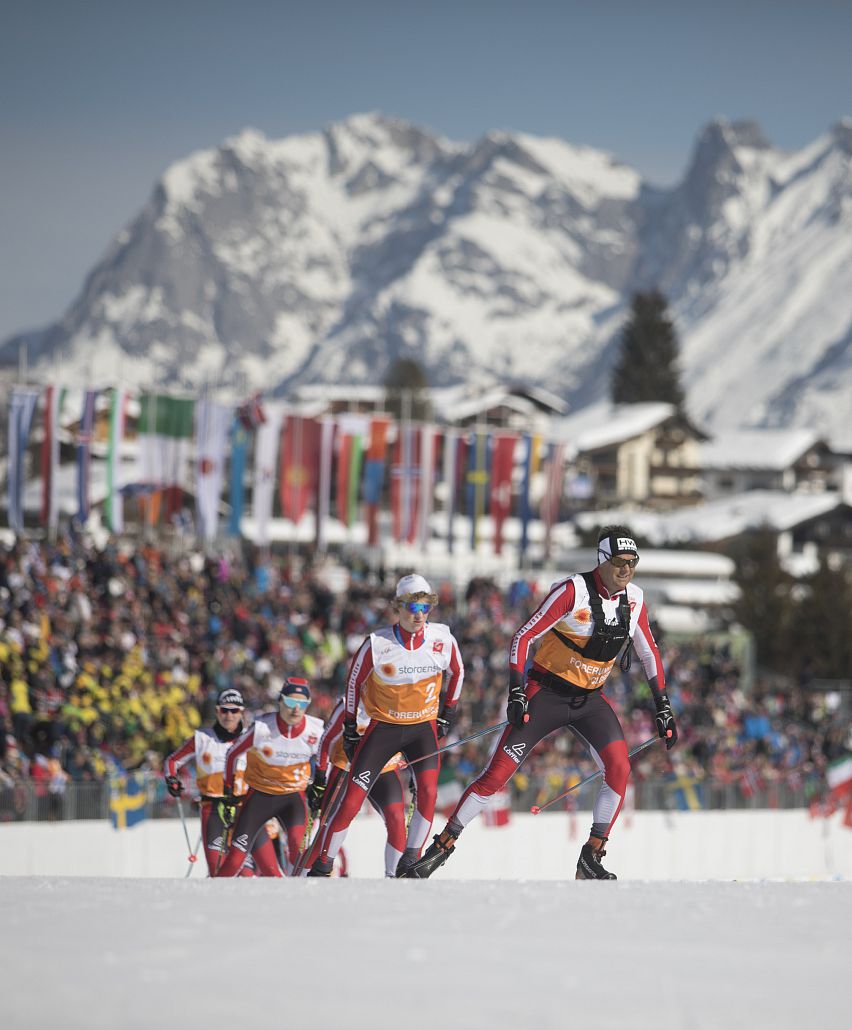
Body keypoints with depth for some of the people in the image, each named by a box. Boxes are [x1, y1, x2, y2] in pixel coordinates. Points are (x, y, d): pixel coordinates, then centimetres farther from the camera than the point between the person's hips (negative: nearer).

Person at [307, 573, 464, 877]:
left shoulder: (443, 640, -11)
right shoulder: (377, 644, -17)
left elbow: (457, 672, 10)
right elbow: (354, 681, -1)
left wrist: (447, 713, 13)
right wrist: (349, 728, 3)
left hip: (423, 727, 1)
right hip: (383, 726, -1)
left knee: (428, 791, -22)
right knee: (352, 800, -6)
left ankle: (410, 862, -9)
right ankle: (322, 866, 7)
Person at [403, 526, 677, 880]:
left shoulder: (633, 599, -1)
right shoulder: (573, 591, -18)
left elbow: (649, 654, 13)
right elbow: (523, 637, -17)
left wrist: (663, 707, 9)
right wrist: (516, 692, -25)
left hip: (591, 699, 4)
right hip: (547, 692, -4)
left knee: (619, 767, -19)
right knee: (498, 774, -9)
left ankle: (592, 857, -10)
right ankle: (443, 844, 4)